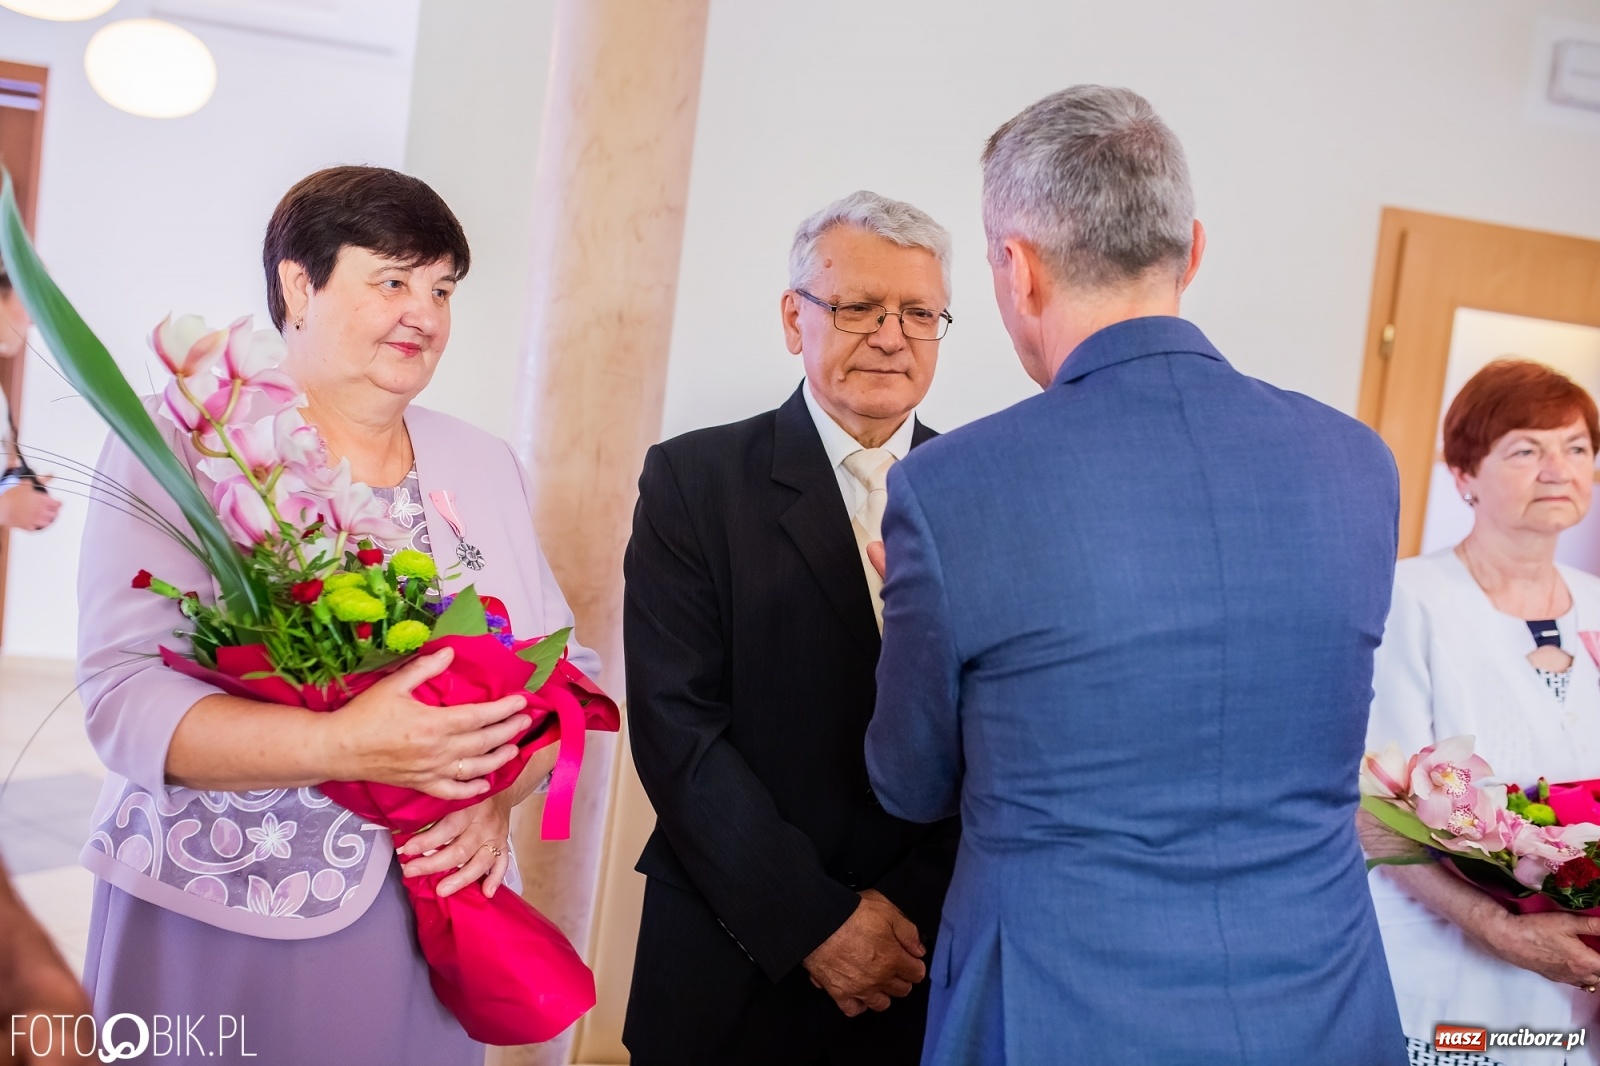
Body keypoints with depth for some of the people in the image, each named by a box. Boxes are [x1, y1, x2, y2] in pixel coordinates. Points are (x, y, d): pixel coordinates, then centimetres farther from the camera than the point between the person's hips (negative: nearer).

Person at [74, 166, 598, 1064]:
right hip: (213, 922, -3)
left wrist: (496, 796, -14)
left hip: (431, 918, 4)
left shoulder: (488, 467, 8)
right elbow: (125, 699, -14)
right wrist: (344, 745, -27)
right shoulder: (181, 446, -6)